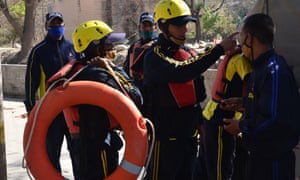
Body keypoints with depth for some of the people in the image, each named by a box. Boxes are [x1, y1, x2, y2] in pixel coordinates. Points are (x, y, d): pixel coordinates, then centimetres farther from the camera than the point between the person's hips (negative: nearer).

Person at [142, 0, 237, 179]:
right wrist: (220, 49, -31)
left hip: (190, 134, 7)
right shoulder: (154, 57, -15)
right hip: (166, 136, -7)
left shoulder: (189, 52, 7)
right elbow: (182, 73, -33)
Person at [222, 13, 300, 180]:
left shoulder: (274, 71, -24)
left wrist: (242, 126, -18)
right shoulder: (263, 66, 5)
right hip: (260, 154, 9)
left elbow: (277, 122, -30)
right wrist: (244, 102, 9)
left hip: (273, 160, -9)